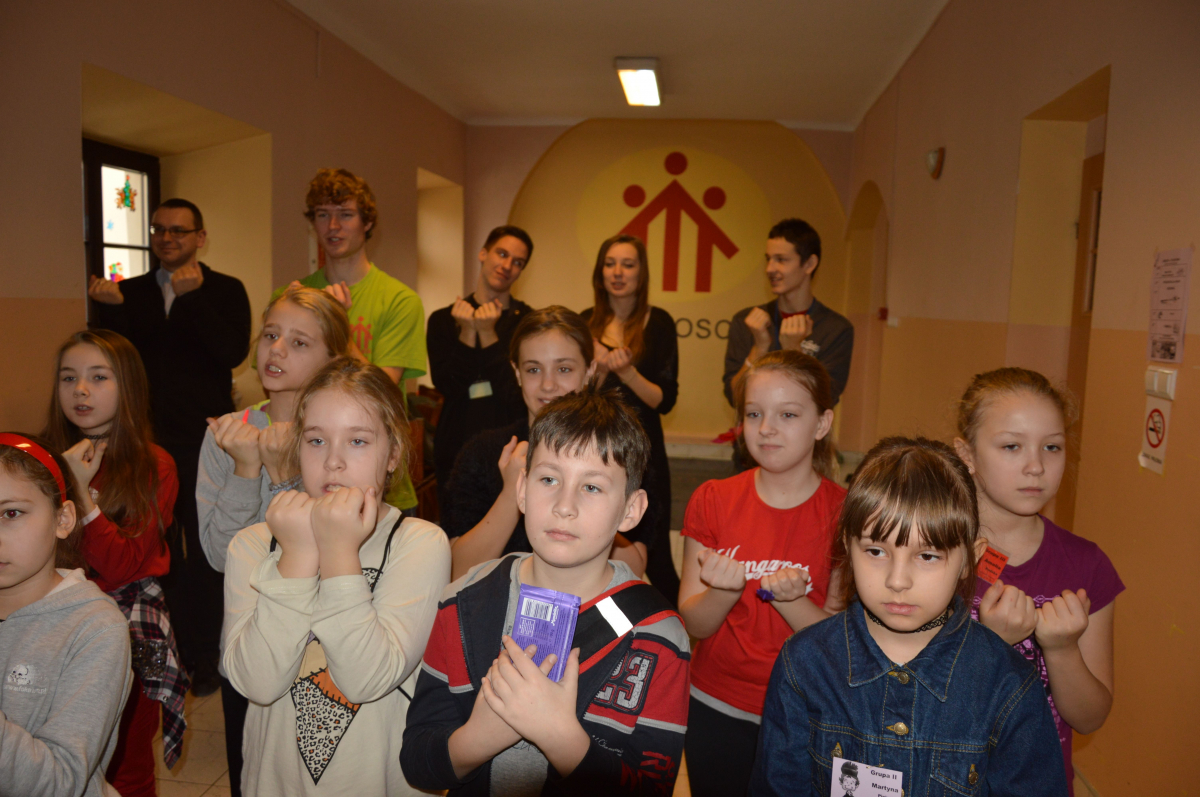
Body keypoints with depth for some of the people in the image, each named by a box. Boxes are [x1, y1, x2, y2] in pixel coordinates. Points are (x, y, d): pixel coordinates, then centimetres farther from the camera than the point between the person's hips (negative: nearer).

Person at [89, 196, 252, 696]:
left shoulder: (226, 290, 0)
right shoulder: (132, 292, 10)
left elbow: (233, 352, -16)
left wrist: (192, 296, -25)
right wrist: (109, 308, -15)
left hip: (204, 440, -3)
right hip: (150, 440, 3)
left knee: (205, 554, 6)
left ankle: (206, 659, 20)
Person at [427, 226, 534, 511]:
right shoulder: (443, 320, 7)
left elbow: (518, 394, -9)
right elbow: (447, 386, -4)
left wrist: (489, 334, -16)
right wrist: (467, 333, -14)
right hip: (457, 449, 2)